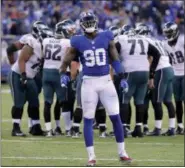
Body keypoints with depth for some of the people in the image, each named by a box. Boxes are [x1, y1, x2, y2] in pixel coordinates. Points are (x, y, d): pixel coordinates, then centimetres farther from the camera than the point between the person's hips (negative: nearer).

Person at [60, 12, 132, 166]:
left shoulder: (106, 38, 3)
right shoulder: (78, 42, 1)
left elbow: (115, 59, 7)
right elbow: (67, 60, 4)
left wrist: (122, 78, 3)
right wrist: (63, 74, -15)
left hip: (106, 81, 1)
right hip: (89, 83, -1)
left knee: (115, 117, 1)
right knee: (88, 120, 0)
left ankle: (122, 153, 13)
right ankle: (91, 156, 6)